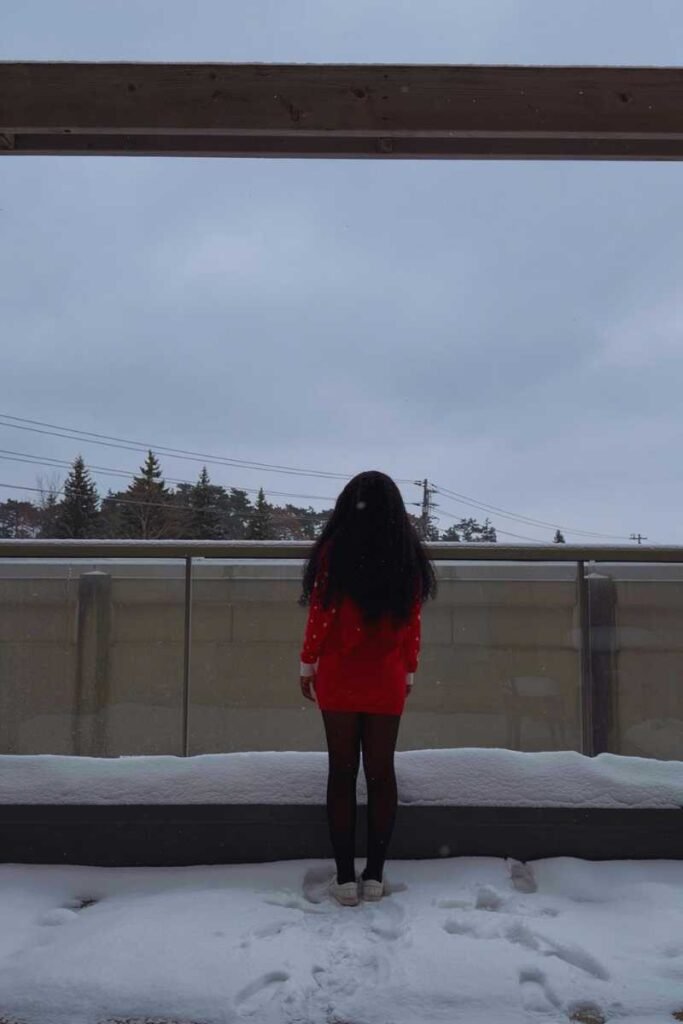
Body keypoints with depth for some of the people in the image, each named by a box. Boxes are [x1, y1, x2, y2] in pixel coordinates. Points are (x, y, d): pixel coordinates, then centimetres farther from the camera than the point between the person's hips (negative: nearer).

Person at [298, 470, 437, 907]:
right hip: (387, 678, 2)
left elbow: (320, 614, -7)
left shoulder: (333, 549, -7)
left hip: (338, 675, -2)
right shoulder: (409, 555, 1)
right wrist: (409, 672, 13)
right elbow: (412, 622, 4)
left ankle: (345, 878, 10)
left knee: (342, 771, 6)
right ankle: (375, 875, 15)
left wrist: (307, 665, 4)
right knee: (381, 772, 9)